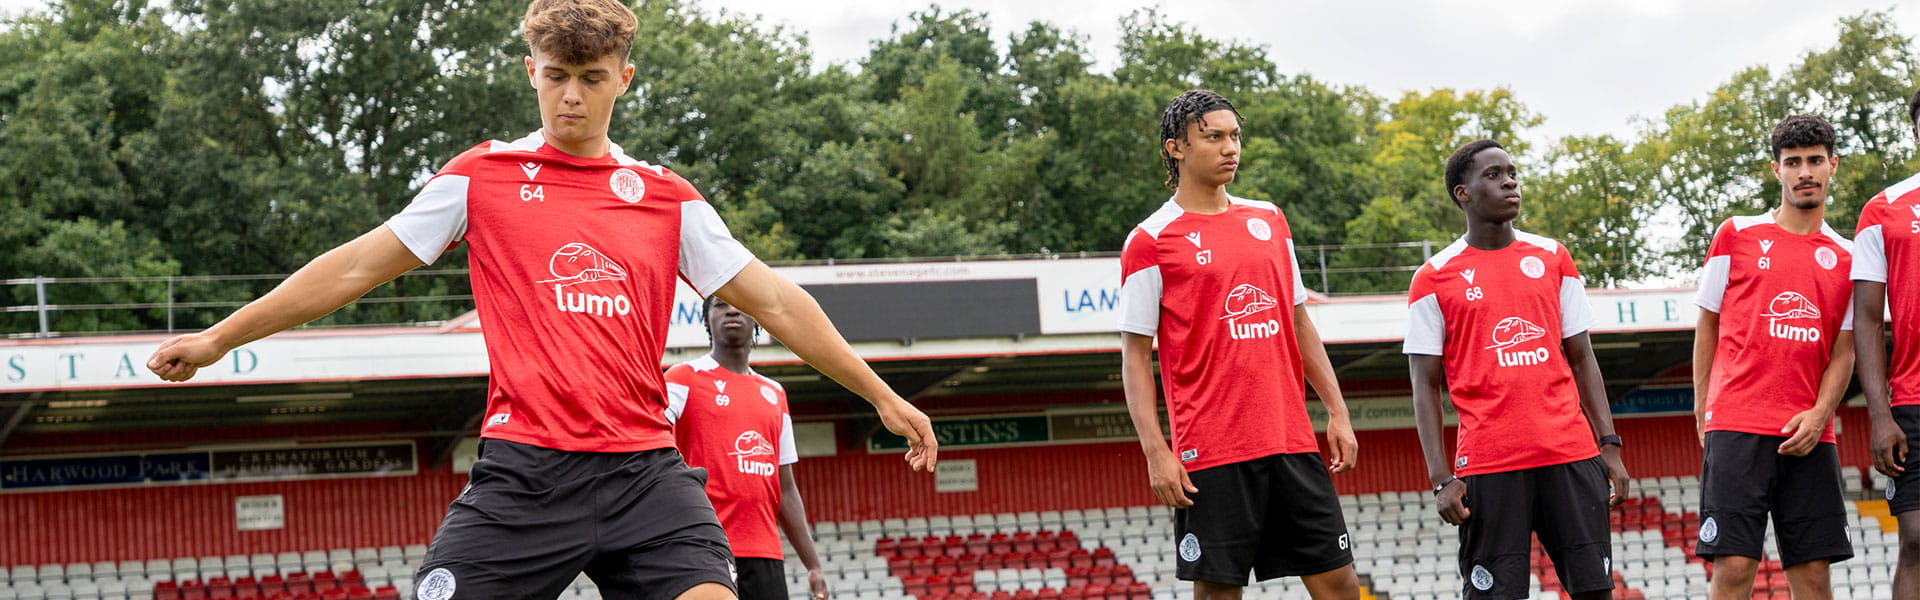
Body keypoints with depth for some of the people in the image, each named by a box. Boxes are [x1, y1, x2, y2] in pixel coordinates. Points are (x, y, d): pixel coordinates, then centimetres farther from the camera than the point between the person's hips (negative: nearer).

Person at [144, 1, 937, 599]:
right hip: (523, 474, -1)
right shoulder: (484, 177, 7)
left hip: (646, 476, 2)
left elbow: (774, 303, 15)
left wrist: (882, 397, 14)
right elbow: (357, 267, 10)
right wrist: (219, 338, 10)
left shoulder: (666, 199, 12)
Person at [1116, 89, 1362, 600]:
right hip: (1210, 457, -5)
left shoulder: (1269, 221, 14)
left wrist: (1337, 412, 13)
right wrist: (1156, 452, -12)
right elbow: (1135, 356, -3)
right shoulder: (1151, 241, -3)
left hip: (1292, 441, 5)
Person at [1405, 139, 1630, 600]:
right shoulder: (1435, 279, 2)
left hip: (1571, 454, 3)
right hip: (1488, 465, -3)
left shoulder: (1552, 259, 12)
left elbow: (1581, 359, 14)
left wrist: (1610, 446, 6)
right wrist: (1442, 479, -8)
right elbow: (1426, 386, 1)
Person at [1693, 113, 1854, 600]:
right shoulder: (1736, 236, 7)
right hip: (1737, 427, -2)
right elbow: (1708, 326, 12)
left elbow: (1843, 351, 10)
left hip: (1810, 436, 3)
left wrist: (1818, 415, -6)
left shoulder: (1845, 258, 12)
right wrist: (1703, 411, 5)